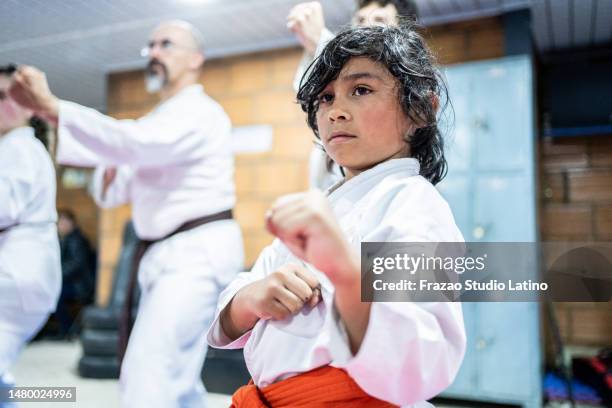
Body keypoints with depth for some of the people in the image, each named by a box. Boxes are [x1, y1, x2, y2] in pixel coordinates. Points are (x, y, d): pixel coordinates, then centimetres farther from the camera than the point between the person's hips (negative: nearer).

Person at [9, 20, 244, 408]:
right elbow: (116, 192, 18)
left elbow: (137, 142, -30)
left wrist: (51, 107, -32)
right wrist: (111, 174, -4)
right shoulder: (160, 121, 21)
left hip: (196, 253, -10)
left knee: (147, 374, -16)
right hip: (167, 254, 10)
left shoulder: (199, 112, -9)